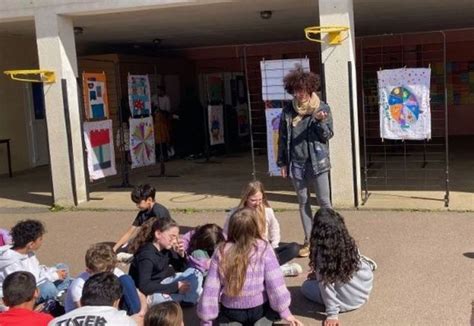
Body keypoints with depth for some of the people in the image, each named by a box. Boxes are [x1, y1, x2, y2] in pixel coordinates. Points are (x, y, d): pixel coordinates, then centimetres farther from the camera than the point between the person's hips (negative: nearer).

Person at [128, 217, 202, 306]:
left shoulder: (165, 249, -2)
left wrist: (181, 255, -12)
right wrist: (176, 287, -30)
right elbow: (144, 287, -34)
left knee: (194, 273, 6)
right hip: (145, 295, -9)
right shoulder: (146, 255, -25)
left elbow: (181, 269, 12)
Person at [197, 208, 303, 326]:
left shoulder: (221, 252, -10)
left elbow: (211, 288, -9)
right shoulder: (263, 248, -14)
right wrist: (286, 313, -5)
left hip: (231, 311, 1)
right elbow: (275, 282, -15)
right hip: (260, 309, -1)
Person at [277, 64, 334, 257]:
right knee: (303, 202, 10)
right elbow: (282, 138, 8)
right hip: (296, 163, 3)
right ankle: (309, 241, 19)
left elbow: (328, 135, -2)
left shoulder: (322, 108, -3)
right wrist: (282, 163, 6)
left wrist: (320, 121, -21)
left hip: (317, 161, -3)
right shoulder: (288, 111, 4)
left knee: (324, 201, -1)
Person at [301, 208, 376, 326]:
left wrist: (332, 314, -13)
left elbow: (326, 286, -21)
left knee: (306, 286, 17)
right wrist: (318, 274, 20)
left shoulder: (321, 253, -26)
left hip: (346, 302, -7)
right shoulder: (349, 242, -10)